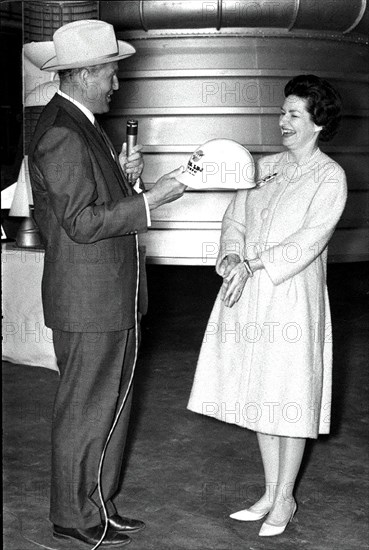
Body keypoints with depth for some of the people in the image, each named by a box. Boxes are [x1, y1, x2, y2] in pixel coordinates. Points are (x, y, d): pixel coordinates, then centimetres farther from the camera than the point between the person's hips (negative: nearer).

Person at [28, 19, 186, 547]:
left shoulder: (81, 126, 14)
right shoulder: (61, 135, -18)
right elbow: (81, 223, -22)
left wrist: (120, 174, 5)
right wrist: (151, 198, -21)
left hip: (110, 296, 10)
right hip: (87, 302, -10)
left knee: (110, 403, 17)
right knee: (85, 410, 3)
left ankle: (98, 503, 30)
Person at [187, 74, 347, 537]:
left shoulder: (330, 177, -5)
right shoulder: (265, 167, 13)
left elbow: (309, 241, -14)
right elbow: (234, 219, 10)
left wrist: (251, 264, -21)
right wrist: (231, 257, -11)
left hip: (293, 296, -6)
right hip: (248, 294, 6)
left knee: (290, 398, 2)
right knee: (259, 395, 11)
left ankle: (284, 499, 18)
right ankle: (270, 494, 25)